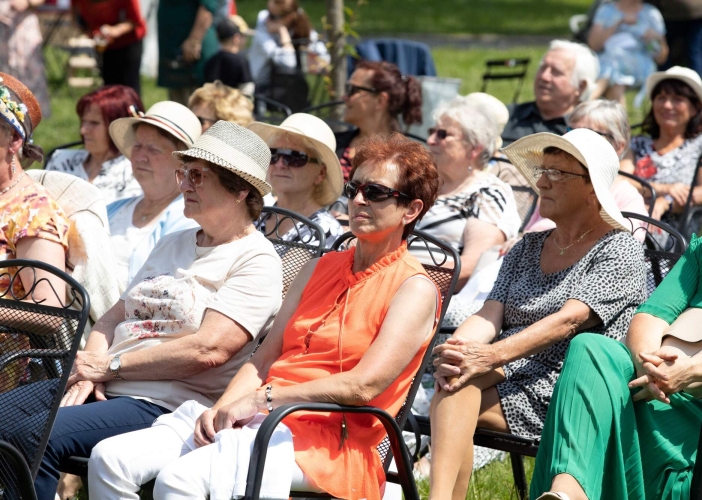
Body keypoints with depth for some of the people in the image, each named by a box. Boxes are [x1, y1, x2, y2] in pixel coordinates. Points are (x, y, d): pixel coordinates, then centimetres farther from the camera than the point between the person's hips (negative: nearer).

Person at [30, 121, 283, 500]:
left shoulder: (256, 260, -4)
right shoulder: (172, 244, 23)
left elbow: (208, 350, -17)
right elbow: (113, 317, 20)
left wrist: (111, 366, -11)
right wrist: (88, 372, -2)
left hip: (165, 405, -8)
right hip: (103, 391, 8)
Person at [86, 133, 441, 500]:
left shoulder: (414, 289, 1)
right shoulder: (321, 268, 23)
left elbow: (365, 385, -13)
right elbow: (264, 359, 16)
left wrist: (262, 399, -16)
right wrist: (222, 408, -5)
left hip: (326, 441, -7)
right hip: (259, 421, 7)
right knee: (110, 460, -13)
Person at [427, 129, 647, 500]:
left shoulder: (619, 250, 1)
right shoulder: (527, 249, 22)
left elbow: (569, 320, -14)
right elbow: (489, 316, 9)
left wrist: (494, 355, -28)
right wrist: (456, 350, -15)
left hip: (568, 397, -5)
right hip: (508, 379, 5)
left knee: (456, 386, -31)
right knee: (453, 372, -30)